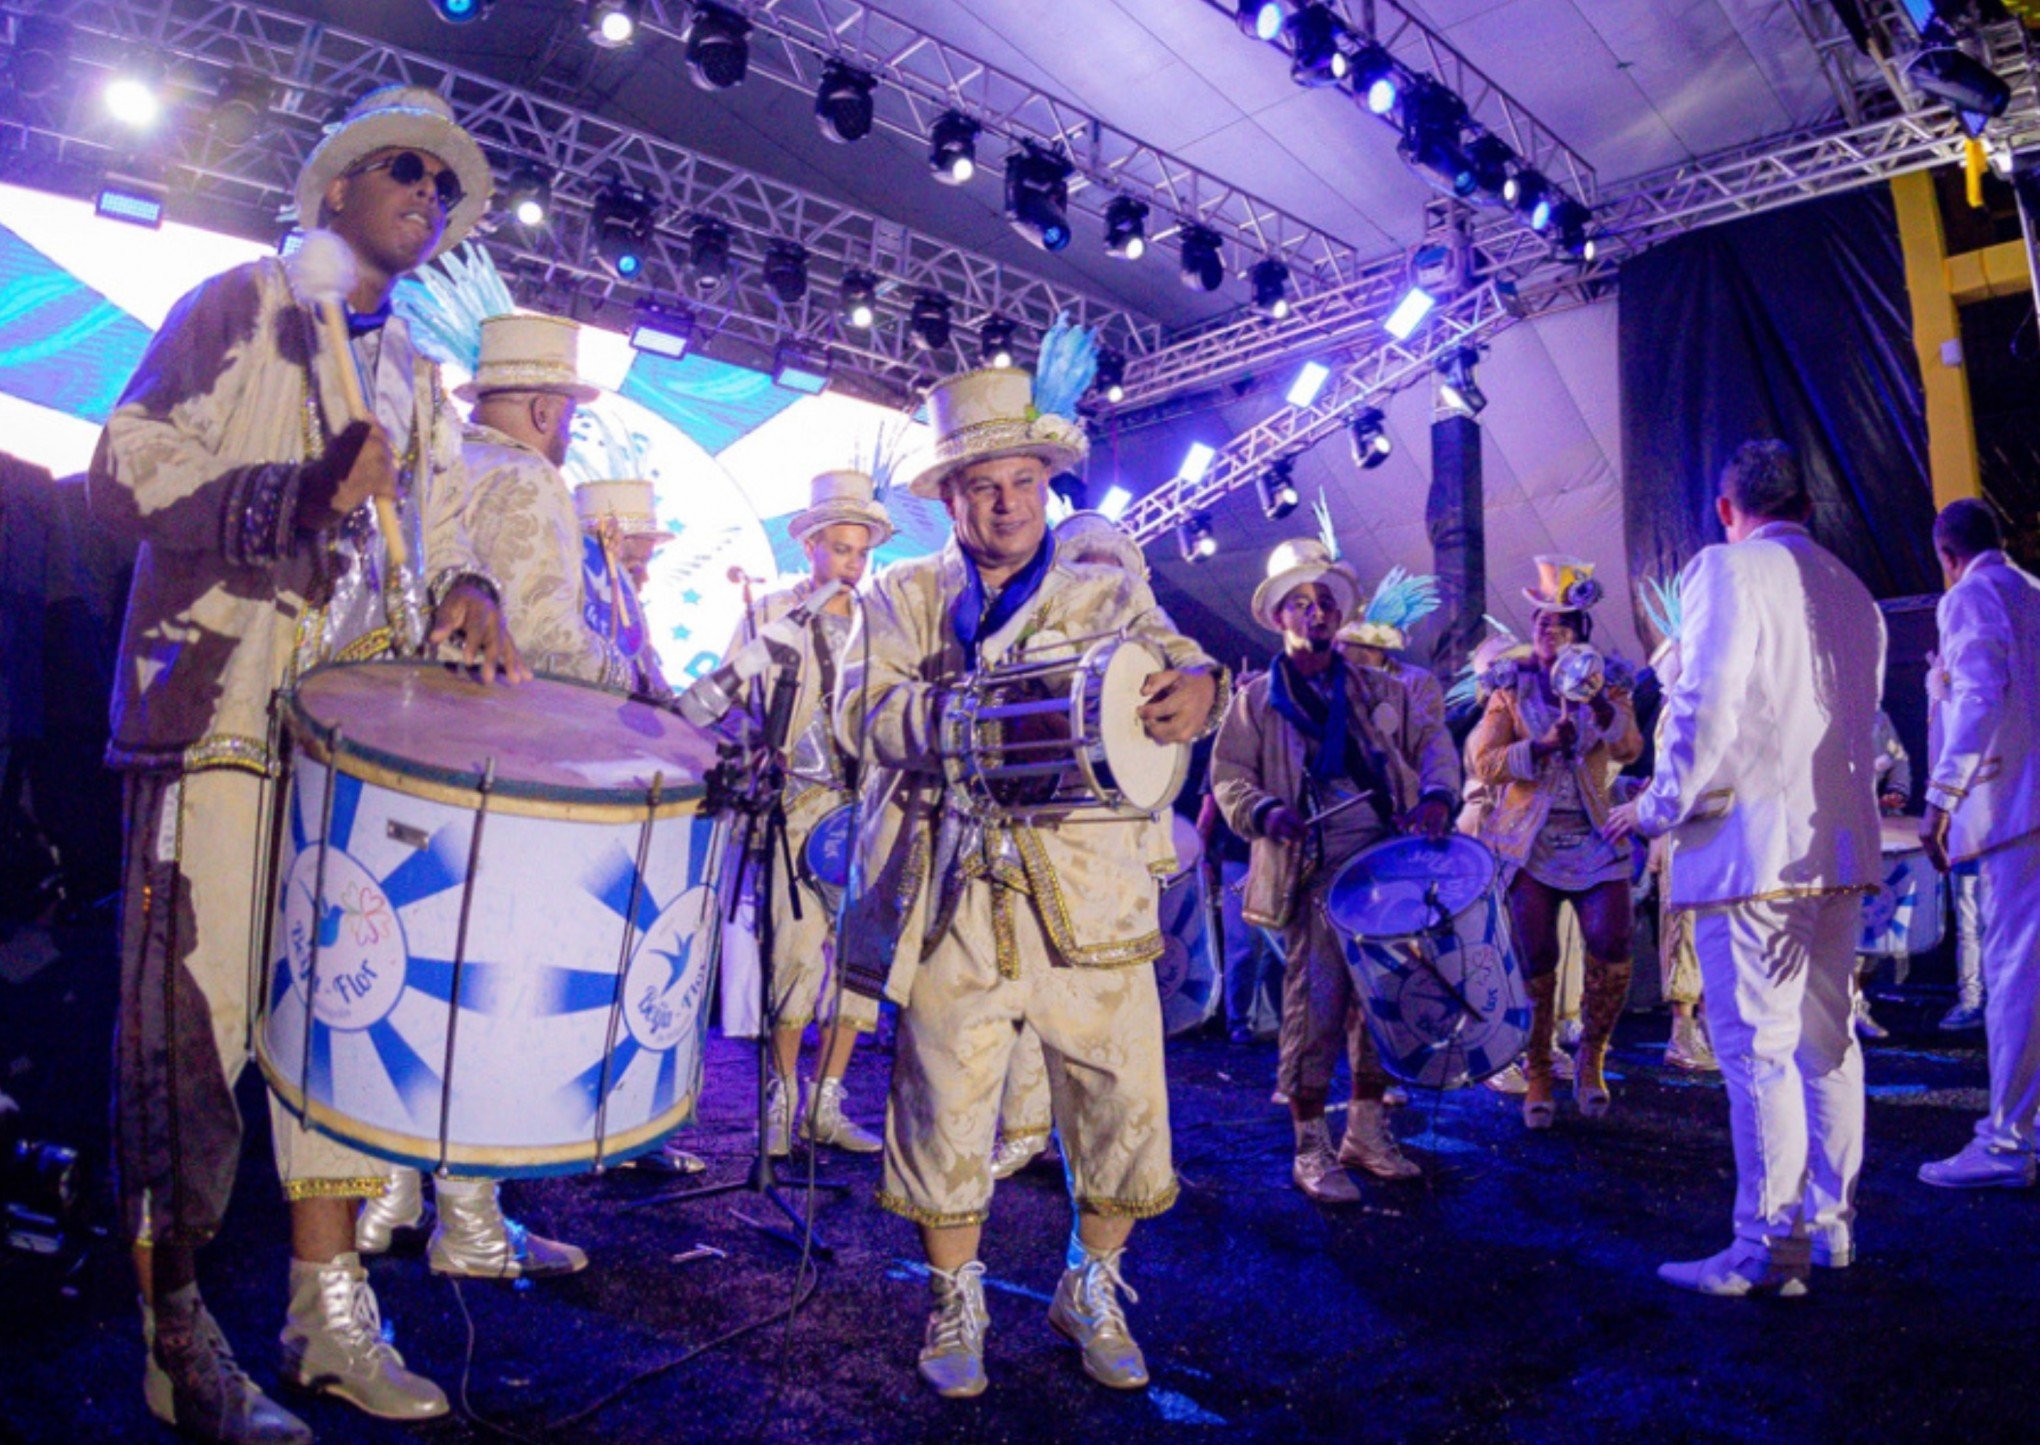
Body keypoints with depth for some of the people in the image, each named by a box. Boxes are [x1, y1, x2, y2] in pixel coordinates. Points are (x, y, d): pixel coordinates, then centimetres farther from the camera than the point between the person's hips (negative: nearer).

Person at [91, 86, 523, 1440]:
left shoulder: (421, 382, 23)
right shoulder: (240, 306, 4)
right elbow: (126, 461, -6)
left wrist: (466, 594, -1)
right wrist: (297, 495, -24)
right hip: (220, 714, -6)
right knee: (196, 1015, -4)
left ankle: (329, 1307, 19)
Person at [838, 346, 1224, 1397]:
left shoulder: (1107, 591, 14)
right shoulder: (905, 596, 12)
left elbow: (1171, 659, -4)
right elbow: (861, 710, -3)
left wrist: (1197, 683, -29)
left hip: (1089, 895, 1)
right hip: (953, 898, -1)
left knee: (1124, 1101, 4)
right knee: (946, 1103, 3)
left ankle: (1092, 1291, 30)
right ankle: (955, 1301, 28)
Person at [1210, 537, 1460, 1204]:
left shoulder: (1379, 690, 18)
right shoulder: (1257, 698, 9)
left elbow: (1432, 738, 10)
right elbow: (1228, 774, 4)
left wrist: (1436, 795, -10)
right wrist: (1264, 811, -16)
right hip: (1317, 868, -4)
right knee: (1316, 1001, -8)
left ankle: (1367, 1131, 23)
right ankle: (1311, 1148, 4)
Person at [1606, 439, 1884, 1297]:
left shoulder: (1726, 570, -6)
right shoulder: (1852, 591, 16)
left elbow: (1707, 707, -15)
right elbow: (1860, 718, 18)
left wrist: (1659, 809, -5)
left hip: (1752, 841, -8)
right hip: (1840, 842, 8)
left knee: (1757, 1049, -5)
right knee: (1827, 1042, 14)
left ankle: (1770, 1249, 0)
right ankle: (1832, 1225, 24)